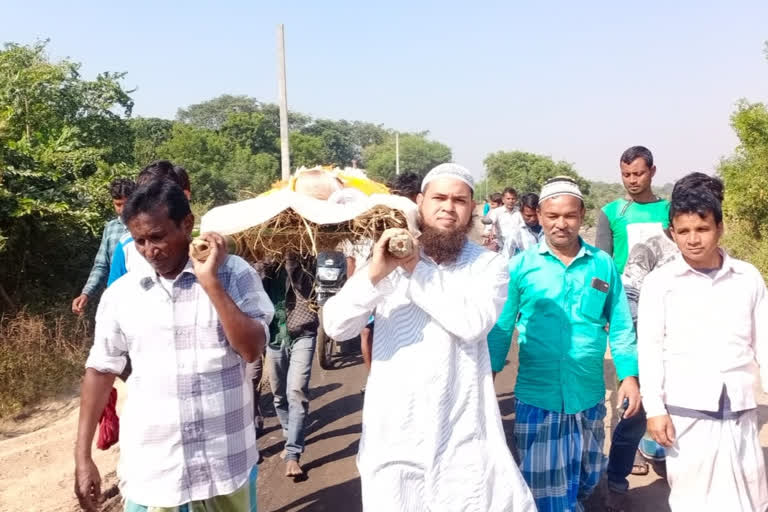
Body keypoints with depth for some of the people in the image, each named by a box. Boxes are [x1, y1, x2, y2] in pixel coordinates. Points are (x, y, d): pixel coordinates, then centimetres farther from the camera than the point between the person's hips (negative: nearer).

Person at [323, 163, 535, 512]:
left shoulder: (489, 265, -1)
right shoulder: (387, 259, -1)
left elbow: (474, 323, -19)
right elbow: (336, 326, -11)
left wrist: (417, 270, -19)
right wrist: (375, 273, -26)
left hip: (463, 429, 0)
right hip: (395, 427, 1)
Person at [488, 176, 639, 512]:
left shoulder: (603, 265, -2)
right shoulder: (520, 266, -6)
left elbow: (621, 327, 4)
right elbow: (500, 328, -1)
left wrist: (629, 375, -5)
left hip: (588, 396, 2)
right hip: (535, 397, -2)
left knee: (586, 479, 22)